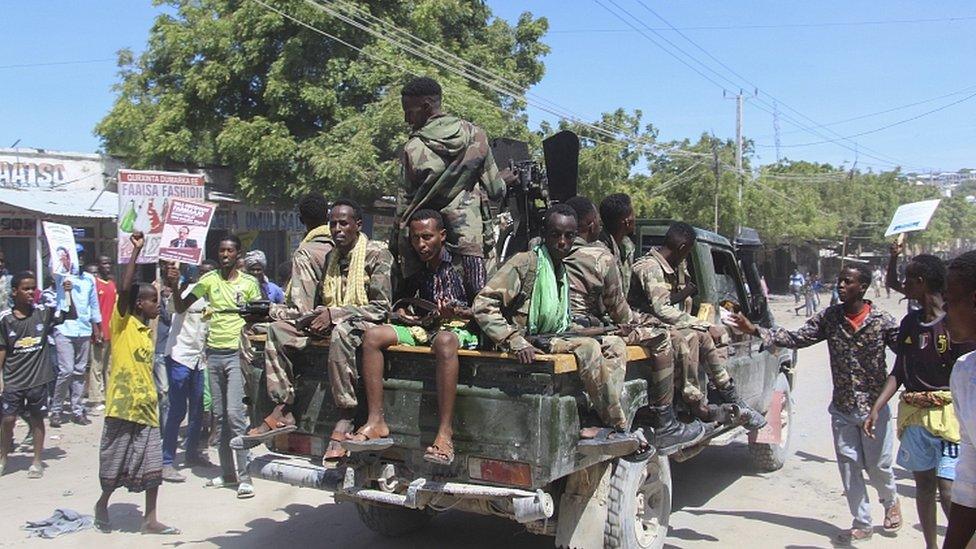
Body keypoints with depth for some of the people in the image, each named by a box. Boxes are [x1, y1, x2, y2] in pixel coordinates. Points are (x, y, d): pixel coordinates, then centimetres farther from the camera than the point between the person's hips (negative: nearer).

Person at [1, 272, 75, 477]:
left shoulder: (43, 313, -2)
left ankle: (37, 462, 20)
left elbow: (71, 315, 2)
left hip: (38, 378, 0)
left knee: (37, 419, 9)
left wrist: (68, 294, -12)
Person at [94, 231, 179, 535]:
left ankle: (150, 519, 11)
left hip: (146, 404, 6)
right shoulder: (122, 322, -7)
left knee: (152, 463, 4)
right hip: (123, 402, -6)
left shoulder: (148, 329, 14)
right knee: (116, 462, 7)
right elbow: (124, 288, -22)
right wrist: (136, 251, -22)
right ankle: (102, 504, 31)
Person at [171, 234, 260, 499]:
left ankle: (244, 476, -7)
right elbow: (181, 307, 9)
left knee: (235, 414, -11)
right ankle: (227, 472, 18)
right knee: (219, 416, 9)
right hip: (214, 353, 4)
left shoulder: (248, 283, 1)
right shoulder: (209, 280, 6)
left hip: (237, 353, -4)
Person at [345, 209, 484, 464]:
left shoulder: (465, 262, -2)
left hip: (458, 327, -6)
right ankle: (376, 422, -23)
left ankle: (445, 432, -43)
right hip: (423, 328, 6)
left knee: (444, 341, -42)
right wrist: (402, 313, 2)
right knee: (372, 335, -17)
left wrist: (457, 313, -22)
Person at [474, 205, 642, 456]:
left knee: (615, 344, -4)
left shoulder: (562, 270, 17)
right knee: (587, 348, -27)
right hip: (529, 341, -9)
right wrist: (516, 342, -26)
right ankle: (618, 427, -16)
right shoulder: (525, 262, -10)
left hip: (553, 336, 9)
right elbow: (483, 305, -18)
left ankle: (604, 425, -18)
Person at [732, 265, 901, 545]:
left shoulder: (882, 321, -10)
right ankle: (862, 524, 21)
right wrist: (755, 331, -16)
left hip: (875, 406, -2)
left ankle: (891, 502, 42)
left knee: (878, 465, 10)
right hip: (842, 408, 3)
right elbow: (796, 338, -6)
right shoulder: (829, 317, -3)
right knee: (849, 466, 7)